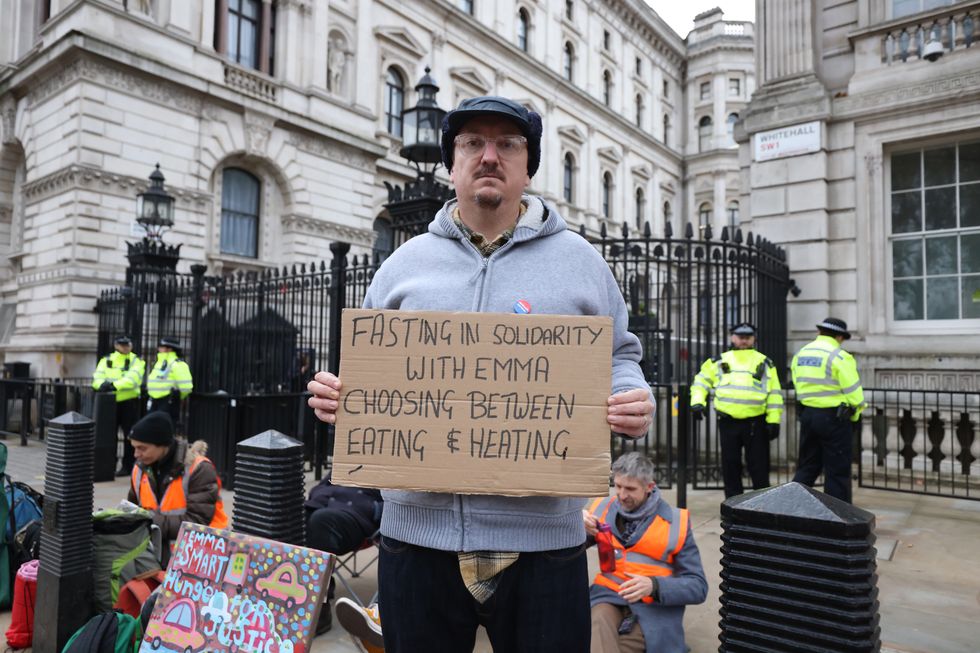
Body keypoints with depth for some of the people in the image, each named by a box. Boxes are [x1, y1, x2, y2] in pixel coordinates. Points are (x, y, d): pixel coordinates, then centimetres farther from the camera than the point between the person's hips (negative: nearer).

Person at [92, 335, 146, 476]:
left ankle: (127, 466, 10)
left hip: (129, 402, -4)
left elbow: (133, 378, -18)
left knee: (129, 435, 1)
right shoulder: (106, 360, 12)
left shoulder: (136, 361, 0)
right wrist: (102, 384, -24)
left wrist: (115, 385, -32)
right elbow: (97, 377, -1)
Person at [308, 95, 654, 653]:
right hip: (417, 530, 2)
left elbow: (618, 359, 10)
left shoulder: (579, 259, 6)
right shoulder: (406, 262, 10)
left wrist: (634, 401, -11)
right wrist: (342, 398, -6)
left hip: (541, 537, -1)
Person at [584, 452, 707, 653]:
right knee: (598, 625, -33)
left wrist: (654, 586, -18)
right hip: (607, 595, 3)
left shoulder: (675, 522, 0)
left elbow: (698, 587, 0)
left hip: (652, 607, -2)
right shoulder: (603, 508, 7)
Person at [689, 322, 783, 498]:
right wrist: (697, 402, -2)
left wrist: (774, 420, -2)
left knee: (758, 466, 2)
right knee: (730, 465, 8)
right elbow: (701, 381, 15)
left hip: (756, 422, -1)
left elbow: (774, 393, 6)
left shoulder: (764, 363, 10)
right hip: (728, 422, 2)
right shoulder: (719, 362, 11)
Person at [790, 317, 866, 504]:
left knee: (807, 466, 16)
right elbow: (853, 391, -10)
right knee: (837, 471, 4)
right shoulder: (839, 356, -12)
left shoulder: (800, 354, 9)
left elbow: (800, 386, 9)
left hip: (807, 414, 6)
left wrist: (810, 406, 13)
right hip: (833, 417, -6)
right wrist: (855, 416, 7)